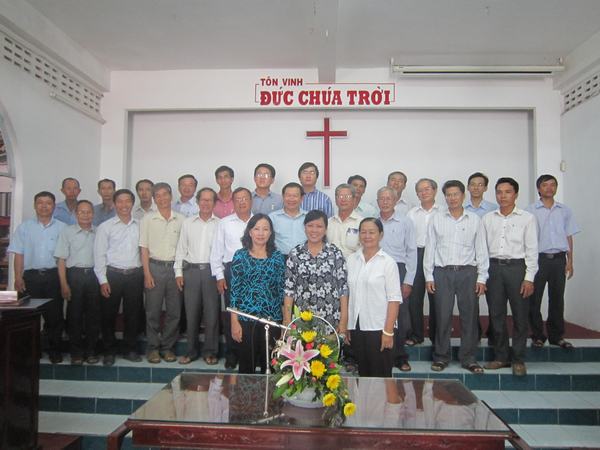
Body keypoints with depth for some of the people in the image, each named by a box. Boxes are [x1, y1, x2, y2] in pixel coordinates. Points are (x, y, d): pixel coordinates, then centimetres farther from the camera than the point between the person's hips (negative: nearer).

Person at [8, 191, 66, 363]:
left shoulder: (62, 228, 5)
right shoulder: (24, 227, 7)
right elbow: (18, 255, 4)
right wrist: (18, 278, -5)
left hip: (54, 276, 0)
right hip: (31, 276, 1)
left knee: (54, 315, 3)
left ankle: (54, 350, 16)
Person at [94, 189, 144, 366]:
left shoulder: (139, 226, 9)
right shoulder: (105, 227, 2)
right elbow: (99, 255, -1)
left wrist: (144, 275, 4)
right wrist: (103, 280, -7)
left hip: (135, 274, 2)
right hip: (113, 274, -2)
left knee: (133, 314, 8)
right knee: (109, 314, 4)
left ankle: (130, 349, 21)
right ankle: (109, 351, 18)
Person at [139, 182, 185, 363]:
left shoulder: (181, 220, 7)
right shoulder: (148, 220, 4)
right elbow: (144, 248, 1)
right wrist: (147, 274, -6)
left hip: (175, 267, 2)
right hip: (155, 267, -1)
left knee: (174, 311, 4)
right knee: (153, 311, 2)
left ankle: (167, 347, 17)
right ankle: (153, 348, 15)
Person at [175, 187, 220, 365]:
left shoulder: (220, 224, 3)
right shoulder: (188, 223, 10)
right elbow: (181, 249, 10)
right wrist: (178, 272, 3)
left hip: (211, 271, -2)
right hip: (191, 270, 2)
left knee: (212, 313, 2)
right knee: (191, 312, 6)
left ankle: (210, 351, 15)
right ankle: (191, 350, 19)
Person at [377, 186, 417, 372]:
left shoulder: (405, 222, 3)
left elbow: (412, 252, 2)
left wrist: (408, 281, -3)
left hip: (398, 270, -1)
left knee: (401, 317, 0)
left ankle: (399, 356, 16)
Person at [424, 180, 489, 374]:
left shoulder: (474, 220, 7)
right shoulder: (436, 220, 7)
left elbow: (481, 250, 7)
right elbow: (430, 248, 6)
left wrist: (482, 278, 1)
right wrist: (428, 276, 1)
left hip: (467, 272, 1)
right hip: (442, 272, 0)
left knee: (469, 316, 4)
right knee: (442, 316, 2)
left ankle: (468, 358, 17)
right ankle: (441, 357, 15)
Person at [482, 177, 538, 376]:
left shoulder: (527, 218, 2)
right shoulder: (488, 218, 10)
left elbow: (532, 250, -1)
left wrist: (529, 278, -7)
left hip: (517, 267, -2)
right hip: (494, 268, 3)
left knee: (520, 316, 2)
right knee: (496, 315, 8)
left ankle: (518, 359, 15)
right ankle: (501, 356, 21)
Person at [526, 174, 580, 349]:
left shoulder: (565, 211, 11)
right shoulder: (530, 211, 1)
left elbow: (569, 236, 13)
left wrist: (570, 261, 8)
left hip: (559, 258, 3)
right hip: (538, 258, -2)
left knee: (557, 298, 8)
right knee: (534, 299, 1)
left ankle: (556, 336, 20)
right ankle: (537, 336, 13)